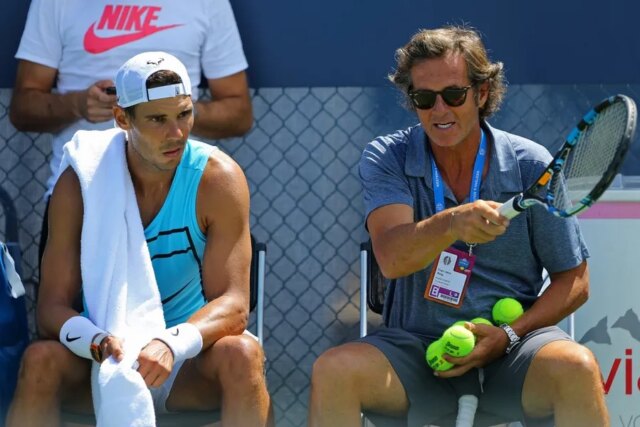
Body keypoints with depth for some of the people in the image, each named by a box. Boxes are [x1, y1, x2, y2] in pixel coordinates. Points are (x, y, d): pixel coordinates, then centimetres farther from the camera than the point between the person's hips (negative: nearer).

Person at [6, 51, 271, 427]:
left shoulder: (218, 179, -12)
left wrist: (172, 345, -38)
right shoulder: (80, 182, -9)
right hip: (106, 353, 1)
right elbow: (53, 304, -12)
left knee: (243, 355, -32)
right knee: (40, 361, -29)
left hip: (190, 362, 0)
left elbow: (233, 302, -18)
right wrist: (96, 342, -35)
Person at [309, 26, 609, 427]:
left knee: (576, 367, -32)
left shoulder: (530, 165, -1)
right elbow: (391, 259, -18)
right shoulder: (386, 158, -1)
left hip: (512, 349, 0)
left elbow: (573, 281, 5)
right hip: (415, 346, 1)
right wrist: (451, 225, -39)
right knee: (332, 369, -28)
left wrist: (509, 334, -11)